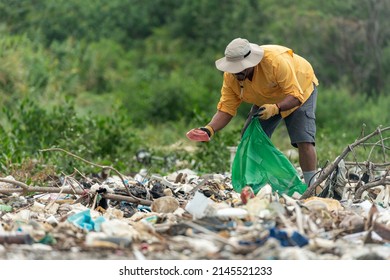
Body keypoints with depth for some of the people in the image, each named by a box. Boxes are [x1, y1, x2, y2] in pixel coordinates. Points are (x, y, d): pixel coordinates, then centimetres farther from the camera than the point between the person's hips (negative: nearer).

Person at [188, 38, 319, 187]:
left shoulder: (276, 61, -42)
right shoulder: (230, 75, -25)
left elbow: (296, 96, -38)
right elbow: (226, 108, -21)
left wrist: (275, 108, -55)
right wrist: (210, 129, -38)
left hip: (299, 88, -5)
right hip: (266, 100, 5)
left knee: (304, 140, -19)